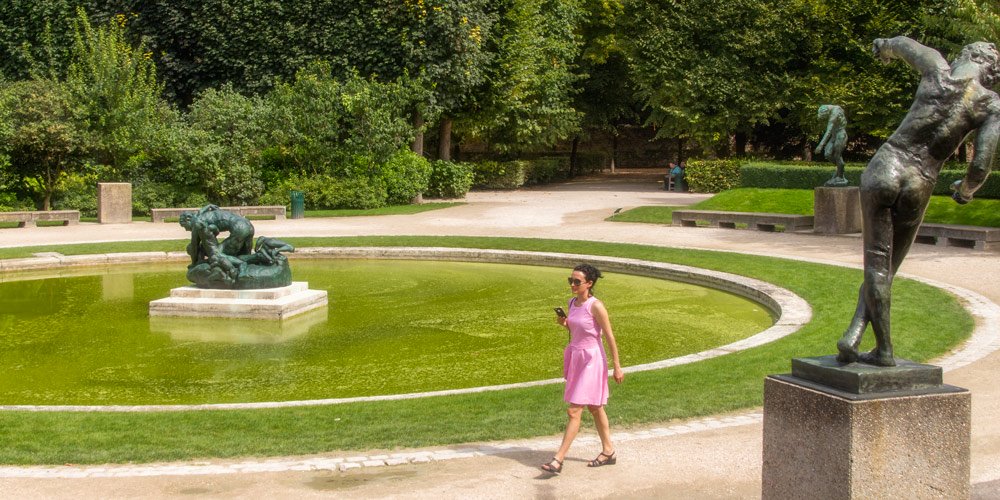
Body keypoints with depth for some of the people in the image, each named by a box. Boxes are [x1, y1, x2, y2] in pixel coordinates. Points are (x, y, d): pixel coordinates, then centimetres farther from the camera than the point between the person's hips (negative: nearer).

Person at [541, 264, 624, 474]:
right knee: (594, 408, 18)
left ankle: (558, 460, -9)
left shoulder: (596, 306, -17)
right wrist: (564, 323, -2)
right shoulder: (572, 303, 5)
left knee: (574, 411, -9)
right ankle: (608, 451, 31)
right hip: (575, 358, 8)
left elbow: (609, 337, -13)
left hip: (592, 360, -8)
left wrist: (617, 367, -11)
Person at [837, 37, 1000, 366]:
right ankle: (853, 335, 0)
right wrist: (965, 190, 15)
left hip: (884, 169, 0)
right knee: (886, 268, 13)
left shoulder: (938, 69, 3)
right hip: (919, 185, 0)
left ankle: (884, 349, 1)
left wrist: (884, 46, 47)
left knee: (876, 263, 5)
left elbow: (904, 44, 24)